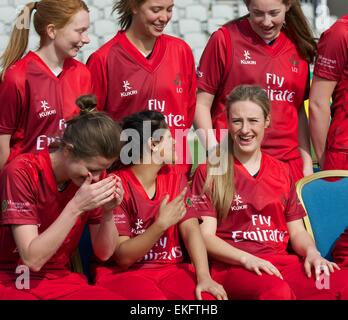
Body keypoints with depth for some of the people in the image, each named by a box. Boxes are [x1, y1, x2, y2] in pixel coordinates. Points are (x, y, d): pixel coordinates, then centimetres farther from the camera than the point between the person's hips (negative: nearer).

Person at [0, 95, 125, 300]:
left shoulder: (95, 175, -1)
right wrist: (76, 206, -27)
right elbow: (32, 259, -20)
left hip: (62, 281, 4)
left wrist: (108, 212, -14)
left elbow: (104, 253, 4)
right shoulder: (22, 172, -16)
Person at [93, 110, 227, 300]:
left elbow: (191, 230, -5)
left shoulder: (175, 180, 9)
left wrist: (204, 277, -22)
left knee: (209, 297, -25)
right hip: (123, 273, -4)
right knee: (155, 296, -36)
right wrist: (161, 224, -26)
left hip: (170, 269, 4)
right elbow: (122, 257, -13)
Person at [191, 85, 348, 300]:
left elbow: (297, 231, 19)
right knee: (277, 291, -41)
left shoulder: (282, 172, 20)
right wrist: (246, 259, -17)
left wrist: (311, 252, -4)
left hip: (283, 263, 4)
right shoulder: (209, 172, 7)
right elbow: (205, 236, -1)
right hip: (232, 266, -4)